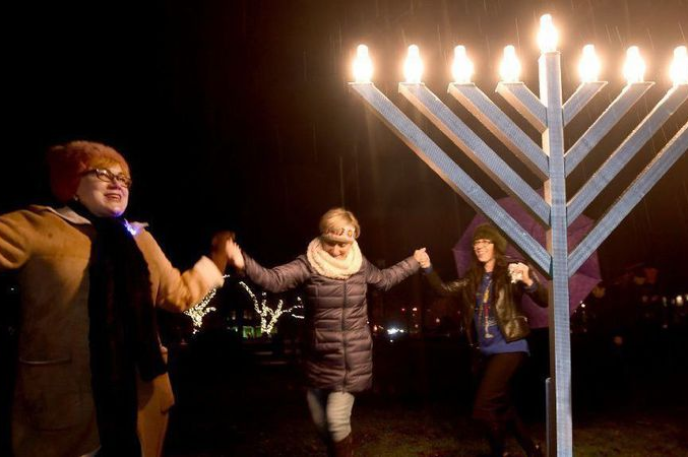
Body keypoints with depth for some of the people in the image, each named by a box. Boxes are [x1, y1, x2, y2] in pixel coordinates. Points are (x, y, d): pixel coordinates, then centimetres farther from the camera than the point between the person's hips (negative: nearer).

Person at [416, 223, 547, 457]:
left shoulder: (511, 272, -8)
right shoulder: (473, 277, 10)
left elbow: (543, 301, -17)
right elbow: (445, 289, 1)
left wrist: (529, 282, -38)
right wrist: (428, 268, -15)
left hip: (509, 348, -7)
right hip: (487, 351, 7)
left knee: (483, 407, -11)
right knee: (501, 407, 18)